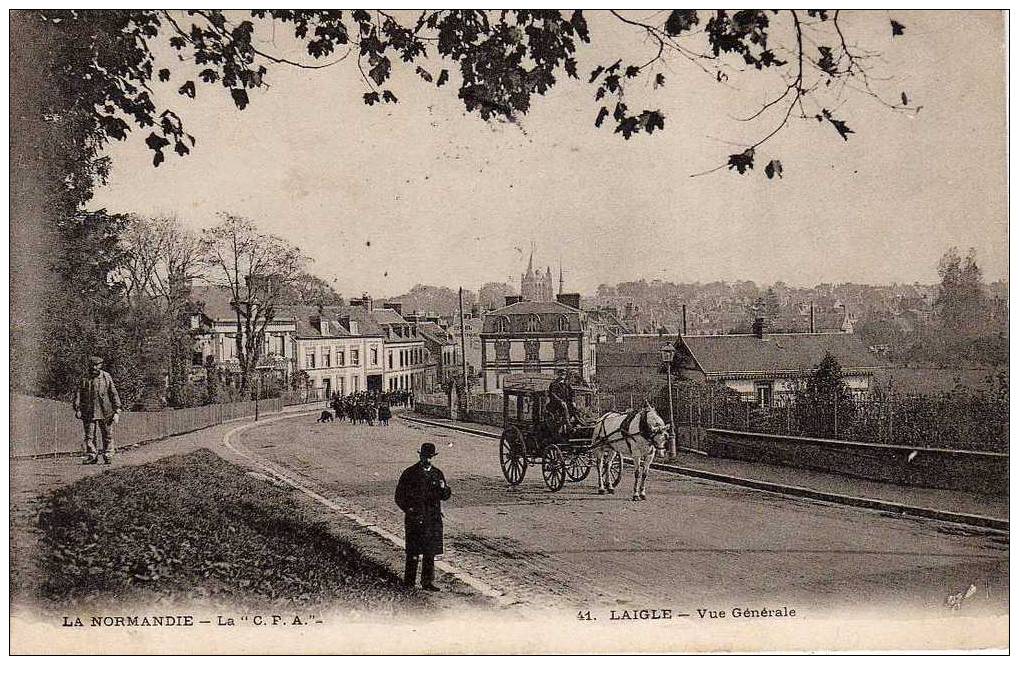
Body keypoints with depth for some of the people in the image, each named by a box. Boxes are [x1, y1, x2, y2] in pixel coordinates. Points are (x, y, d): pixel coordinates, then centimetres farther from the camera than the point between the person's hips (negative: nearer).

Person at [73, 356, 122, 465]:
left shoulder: (106, 377, 2)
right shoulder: (84, 379, 5)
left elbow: (114, 394, 2)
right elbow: (78, 395, 5)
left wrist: (116, 411, -3)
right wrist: (77, 409, -6)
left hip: (105, 412, -1)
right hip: (89, 413, 1)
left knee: (107, 435, 2)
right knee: (89, 436, 4)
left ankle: (107, 455, 11)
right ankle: (92, 456, 12)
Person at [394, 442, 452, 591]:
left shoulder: (437, 474, 10)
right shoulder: (409, 473, -2)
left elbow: (445, 496, 11)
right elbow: (399, 496, 0)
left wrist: (443, 489, -11)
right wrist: (410, 510, -11)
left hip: (434, 519, 3)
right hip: (414, 518, -3)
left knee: (430, 552, 5)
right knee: (413, 552, 2)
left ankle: (428, 582, 12)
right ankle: (409, 581, 13)